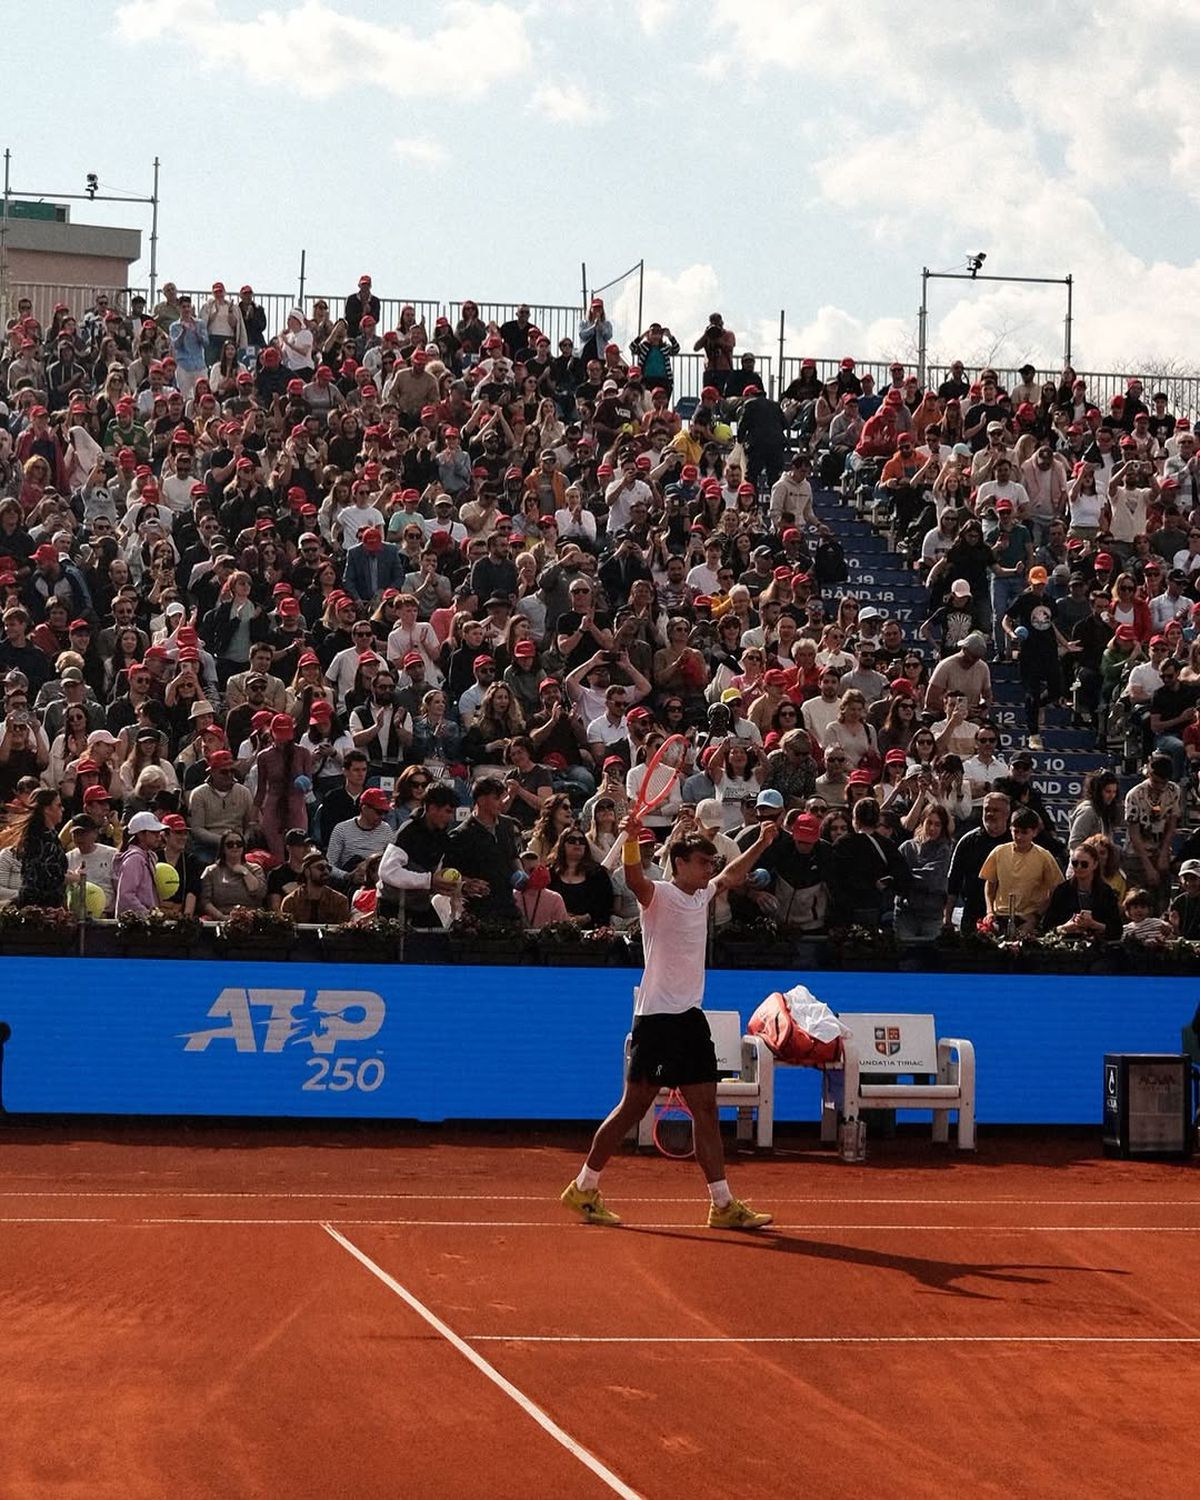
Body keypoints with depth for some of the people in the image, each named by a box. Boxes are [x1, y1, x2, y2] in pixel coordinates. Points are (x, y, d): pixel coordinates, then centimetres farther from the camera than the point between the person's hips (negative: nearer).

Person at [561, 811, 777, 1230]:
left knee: (706, 1109, 5)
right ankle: (583, 1188, 8)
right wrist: (631, 840, -50)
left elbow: (732, 875, 36)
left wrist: (762, 843, 36)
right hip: (657, 1017, -8)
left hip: (690, 1016, 8)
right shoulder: (658, 895, -9)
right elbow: (634, 878, -32)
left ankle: (723, 1205, 5)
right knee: (634, 1105, -4)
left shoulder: (702, 896, 14)